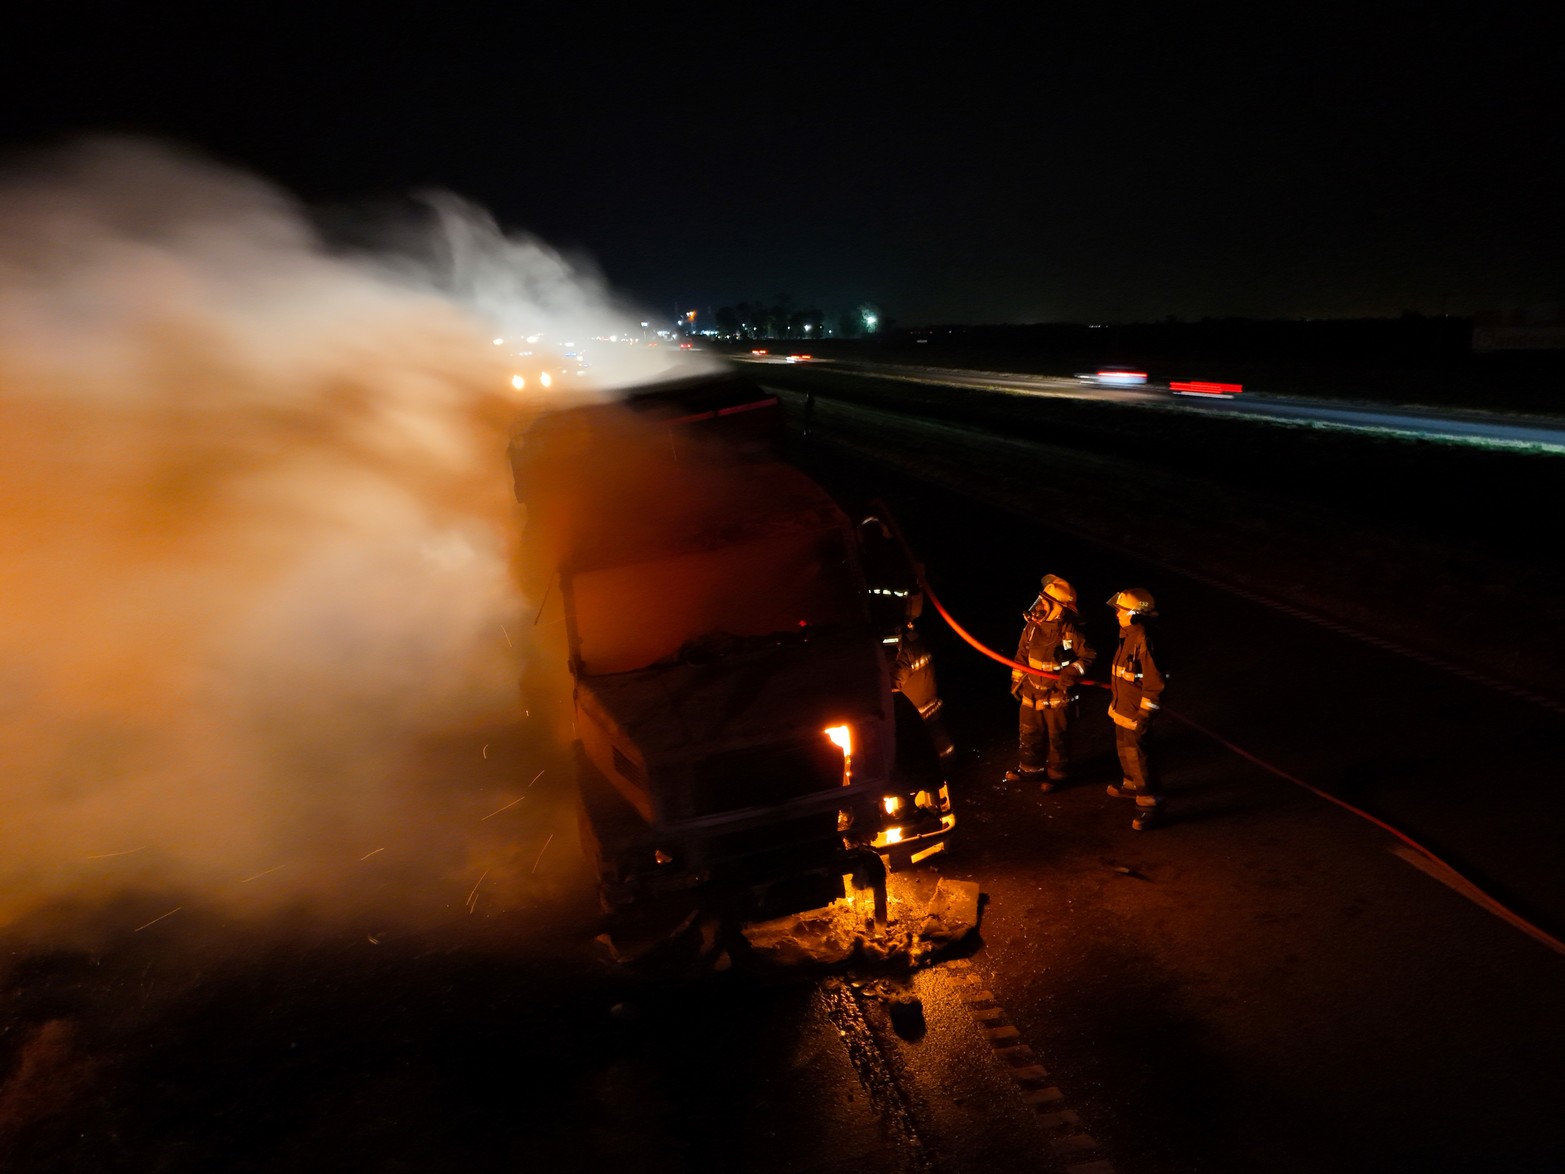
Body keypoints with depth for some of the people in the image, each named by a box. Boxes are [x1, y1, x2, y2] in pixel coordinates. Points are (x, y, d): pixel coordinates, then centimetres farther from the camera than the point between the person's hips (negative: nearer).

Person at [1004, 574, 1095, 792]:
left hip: (1057, 694, -5)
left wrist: (1073, 672, -23)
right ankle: (1031, 768, 37)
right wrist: (1016, 680, 10)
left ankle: (1056, 773, 27)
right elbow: (1022, 655, 7)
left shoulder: (1070, 631, -21)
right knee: (1030, 733, 18)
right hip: (1032, 691, 5)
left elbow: (1087, 655, -10)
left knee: (1057, 736, 10)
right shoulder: (1032, 625, -4)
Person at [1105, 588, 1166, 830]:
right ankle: (1132, 785, 46)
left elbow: (1154, 684, -24)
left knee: (1137, 757, -5)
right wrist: (1114, 697, 25)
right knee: (1124, 750, 26)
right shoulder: (1127, 635, 4)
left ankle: (1151, 805, 4)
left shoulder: (1143, 642, -26)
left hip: (1135, 712, -10)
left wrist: (1144, 716, -22)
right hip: (1121, 709, 10)